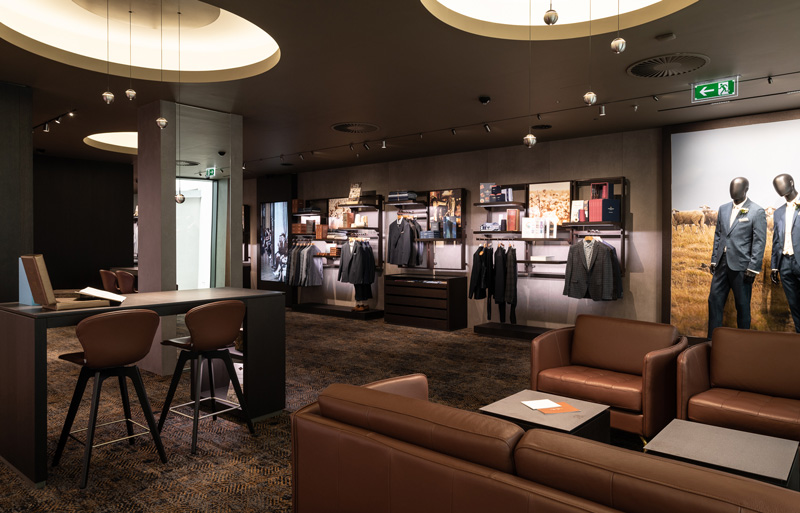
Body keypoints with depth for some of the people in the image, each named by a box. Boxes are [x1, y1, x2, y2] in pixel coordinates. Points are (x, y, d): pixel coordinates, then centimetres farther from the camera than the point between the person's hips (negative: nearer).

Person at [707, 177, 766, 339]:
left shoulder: (757, 211, -5)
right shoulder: (723, 209, 12)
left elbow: (759, 242, -8)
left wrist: (753, 268, -13)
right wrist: (714, 260, 10)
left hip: (741, 265, -5)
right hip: (722, 263, 5)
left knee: (742, 306, 5)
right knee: (714, 301, 6)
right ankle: (712, 340, 14)